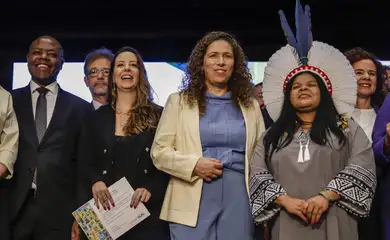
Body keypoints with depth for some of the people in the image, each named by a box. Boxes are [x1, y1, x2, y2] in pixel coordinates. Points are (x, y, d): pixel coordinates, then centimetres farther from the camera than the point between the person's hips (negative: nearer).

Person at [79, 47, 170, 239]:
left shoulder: (157, 115, 4)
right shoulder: (97, 117, 10)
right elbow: (87, 163, 8)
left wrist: (151, 189, -16)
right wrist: (96, 182, -13)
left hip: (147, 212, -1)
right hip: (107, 211, 1)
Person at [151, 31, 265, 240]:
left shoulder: (250, 105, 13)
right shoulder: (179, 101, 8)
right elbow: (159, 151, 3)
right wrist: (194, 164, -13)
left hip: (239, 202, 2)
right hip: (192, 204, -2)